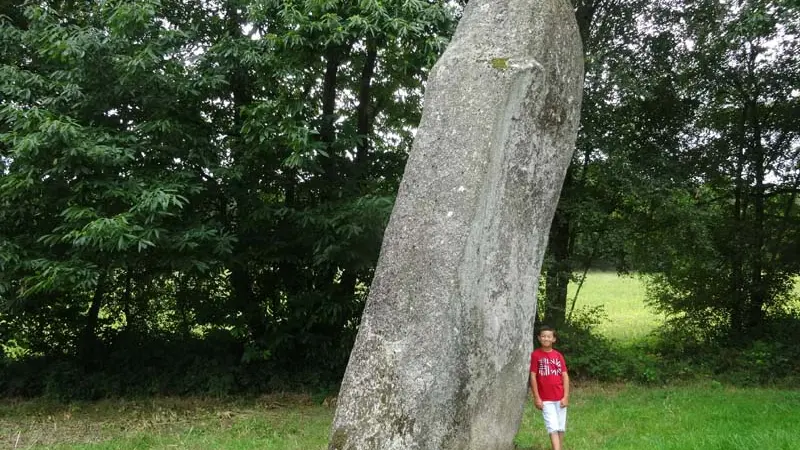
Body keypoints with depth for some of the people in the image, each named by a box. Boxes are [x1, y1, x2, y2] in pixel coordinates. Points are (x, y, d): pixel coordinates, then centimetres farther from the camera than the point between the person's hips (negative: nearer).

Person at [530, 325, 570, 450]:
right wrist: (536, 398, -8)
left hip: (560, 398, 3)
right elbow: (533, 377, -5)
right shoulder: (535, 355, -5)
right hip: (545, 399, -3)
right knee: (553, 428, -7)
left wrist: (566, 396, -3)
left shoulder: (558, 355, 4)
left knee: (561, 428, 10)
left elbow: (565, 376, 4)